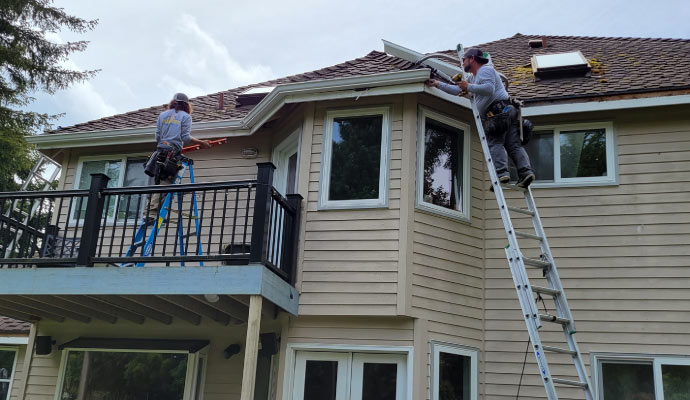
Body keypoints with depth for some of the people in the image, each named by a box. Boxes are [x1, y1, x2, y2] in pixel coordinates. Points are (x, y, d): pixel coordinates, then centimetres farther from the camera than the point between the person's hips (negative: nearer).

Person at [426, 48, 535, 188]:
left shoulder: (486, 70, 3)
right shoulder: (474, 77, 34)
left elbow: (489, 89, -15)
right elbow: (457, 90, 38)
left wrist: (468, 87, -7)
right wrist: (438, 84, 36)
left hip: (499, 110, -9)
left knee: (495, 143, -14)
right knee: (514, 145, -2)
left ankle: (501, 173, -26)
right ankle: (526, 170, -16)